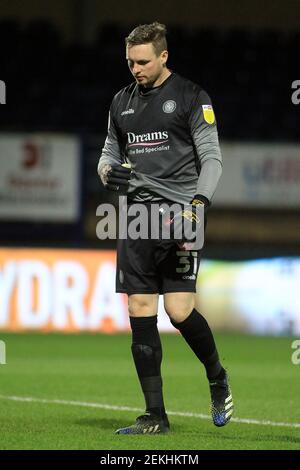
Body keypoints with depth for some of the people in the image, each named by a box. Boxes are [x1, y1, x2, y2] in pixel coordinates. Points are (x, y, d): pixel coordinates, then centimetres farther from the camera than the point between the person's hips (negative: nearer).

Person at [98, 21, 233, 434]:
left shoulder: (191, 98, 0)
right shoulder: (122, 102, 16)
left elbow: (211, 157, -2)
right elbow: (110, 152, 25)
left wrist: (199, 202, -17)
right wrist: (109, 173, 1)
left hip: (180, 212, -5)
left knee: (179, 310, -12)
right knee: (140, 312, -1)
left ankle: (217, 378, 17)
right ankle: (155, 416, 4)